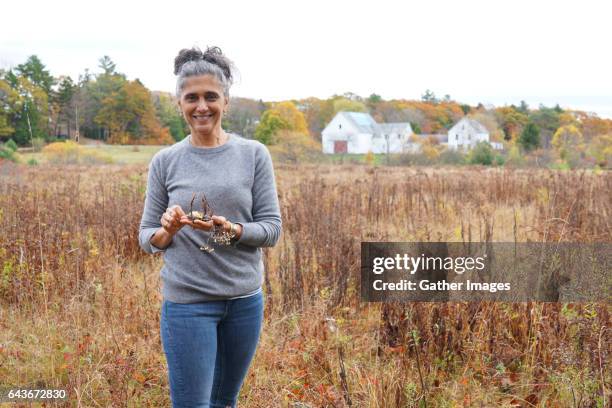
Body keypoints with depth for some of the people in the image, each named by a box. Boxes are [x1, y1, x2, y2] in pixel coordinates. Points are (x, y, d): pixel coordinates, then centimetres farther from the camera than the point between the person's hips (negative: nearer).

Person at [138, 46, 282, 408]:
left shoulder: (253, 154, 0)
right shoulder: (165, 161, 1)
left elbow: (272, 228, -2)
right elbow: (147, 237, 5)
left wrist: (231, 230, -21)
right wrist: (167, 232, -17)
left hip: (245, 299, 2)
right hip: (187, 301, -1)